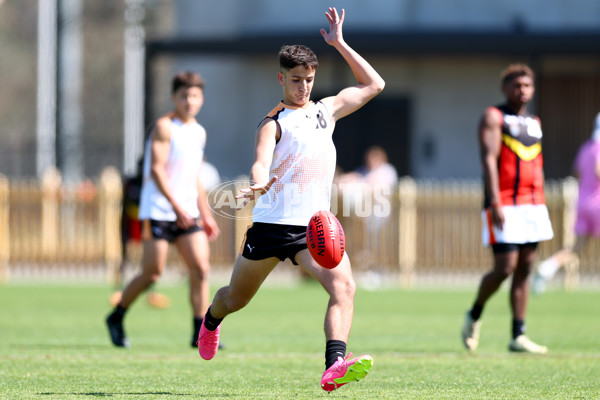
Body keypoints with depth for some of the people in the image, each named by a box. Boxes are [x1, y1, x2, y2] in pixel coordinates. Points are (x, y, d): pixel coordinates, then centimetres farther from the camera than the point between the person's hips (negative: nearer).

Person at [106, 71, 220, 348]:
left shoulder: (199, 132, 15)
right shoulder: (164, 127, -9)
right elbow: (156, 169, -18)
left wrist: (206, 215, 20)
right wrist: (176, 207, -24)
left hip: (188, 214, 7)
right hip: (159, 211, -7)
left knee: (201, 269, -6)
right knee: (152, 274, -4)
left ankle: (200, 334, -3)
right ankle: (116, 318, 17)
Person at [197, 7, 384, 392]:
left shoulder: (326, 110, 15)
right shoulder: (274, 122, -1)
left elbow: (373, 84, 18)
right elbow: (261, 161, -18)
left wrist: (339, 43, 11)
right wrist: (259, 184, -42)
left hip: (315, 226, 3)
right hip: (271, 224, -3)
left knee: (344, 286, -25)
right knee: (237, 298, 14)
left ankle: (335, 367, -39)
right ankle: (212, 320, 51)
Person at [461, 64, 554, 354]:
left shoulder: (534, 123, 19)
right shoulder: (494, 117, -3)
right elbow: (489, 159, -12)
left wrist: (540, 206, 18)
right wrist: (495, 203, -22)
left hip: (533, 204, 7)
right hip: (504, 205, -7)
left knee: (525, 270, 3)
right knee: (504, 268, -11)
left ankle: (518, 336, 4)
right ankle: (474, 315, 14)